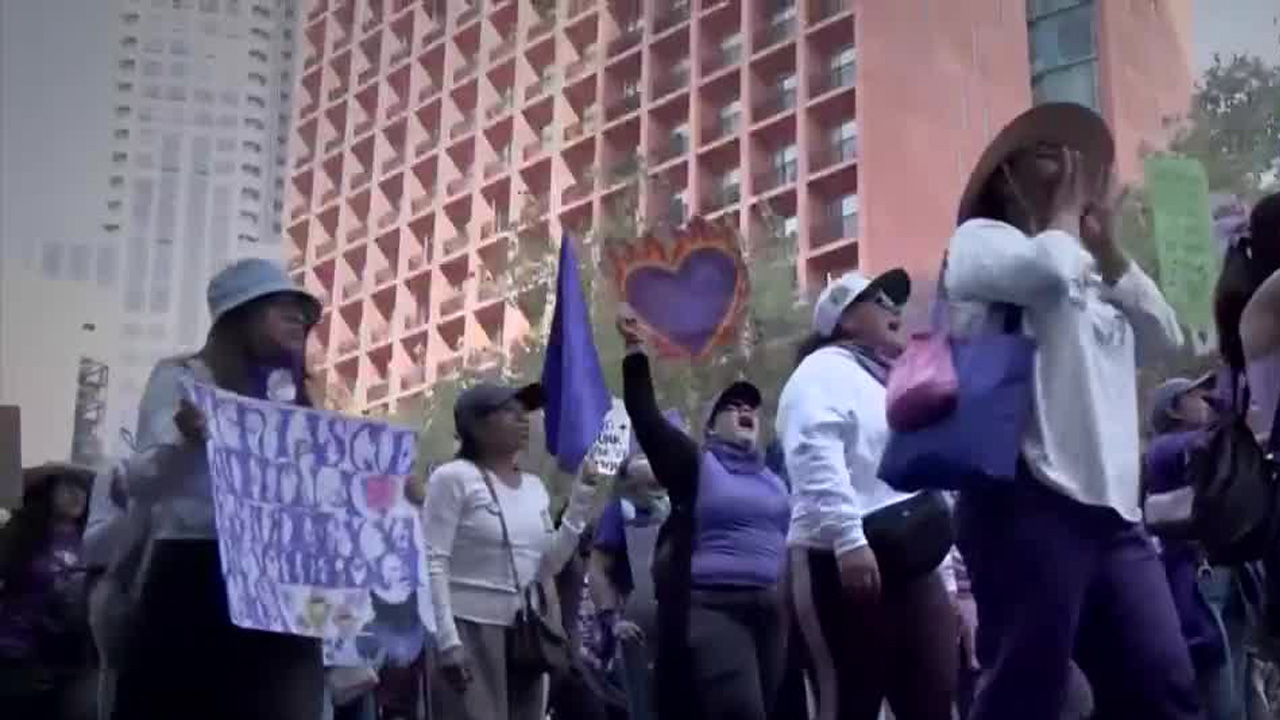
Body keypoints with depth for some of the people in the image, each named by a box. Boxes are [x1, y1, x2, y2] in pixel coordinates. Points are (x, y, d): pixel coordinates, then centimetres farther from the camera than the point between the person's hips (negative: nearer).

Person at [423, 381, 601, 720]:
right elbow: (433, 564, -10)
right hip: (470, 630, -7)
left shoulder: (534, 486, 15)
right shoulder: (454, 478, -5)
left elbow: (549, 564, 14)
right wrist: (447, 640, -18)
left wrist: (581, 499, 8)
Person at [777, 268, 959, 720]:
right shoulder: (825, 371, 1)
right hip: (848, 561, -8)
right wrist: (848, 539, -29)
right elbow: (815, 457, -17)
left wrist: (949, 582, 25)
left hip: (913, 569, 9)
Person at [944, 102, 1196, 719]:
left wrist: (1104, 244, 15)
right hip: (1030, 500, -7)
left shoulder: (1088, 274, 29)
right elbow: (1046, 270, -14)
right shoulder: (981, 239, 8)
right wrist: (1066, 212, 7)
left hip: (1113, 511, 7)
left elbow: (1165, 339, 18)